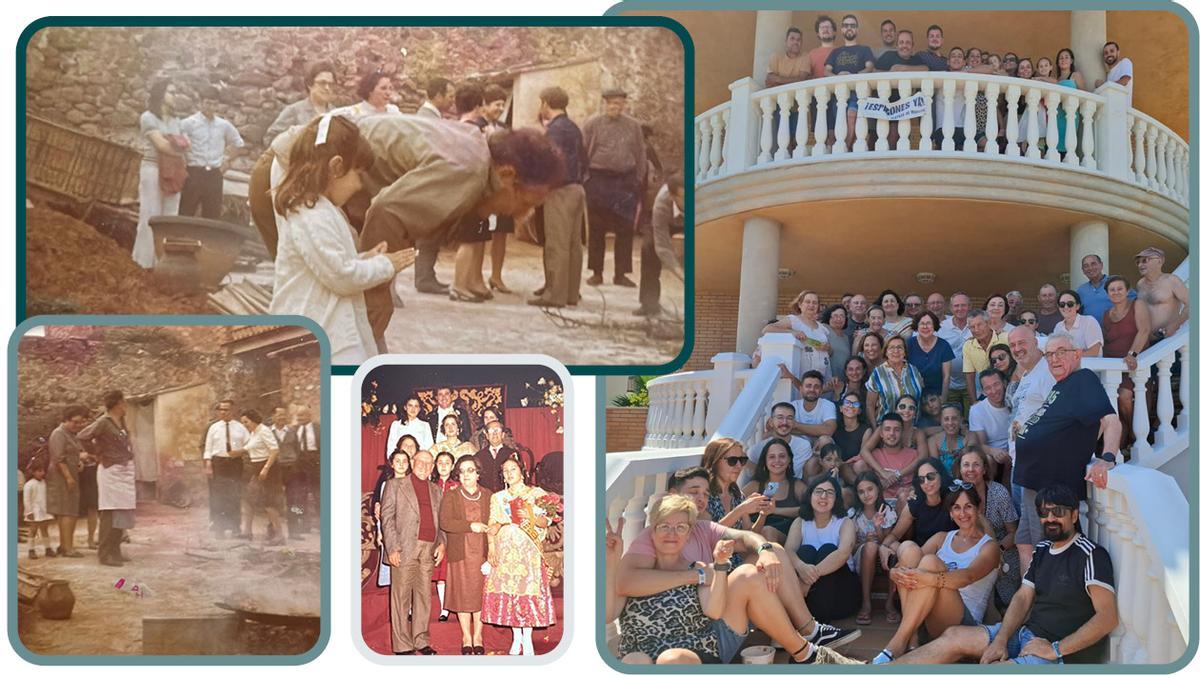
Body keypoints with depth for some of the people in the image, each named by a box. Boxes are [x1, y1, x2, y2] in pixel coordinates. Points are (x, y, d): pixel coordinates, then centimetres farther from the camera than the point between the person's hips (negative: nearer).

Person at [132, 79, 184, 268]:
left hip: (172, 172, 6)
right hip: (153, 170, -6)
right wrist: (177, 145, 4)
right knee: (151, 215, -6)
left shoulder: (175, 120, 17)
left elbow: (181, 145, 11)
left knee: (170, 216, 3)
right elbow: (161, 144, -11)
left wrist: (176, 144, -9)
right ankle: (146, 260, -2)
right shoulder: (148, 117, -3)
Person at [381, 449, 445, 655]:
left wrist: (441, 543, 3)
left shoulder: (436, 491, 18)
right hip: (404, 549, -5)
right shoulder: (395, 485, 5)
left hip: (429, 551, 5)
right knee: (401, 597, -2)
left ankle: (421, 641, 15)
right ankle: (402, 644, 2)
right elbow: (387, 517, -2)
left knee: (424, 596, 7)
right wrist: (392, 548, -11)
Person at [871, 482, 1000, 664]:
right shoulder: (942, 538, 19)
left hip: (966, 620, -5)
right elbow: (896, 569, 5)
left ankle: (898, 642, -33)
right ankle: (911, 635, -25)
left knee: (931, 561, -28)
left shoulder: (989, 546, 4)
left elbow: (967, 576, -19)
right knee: (908, 548, -15)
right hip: (925, 615, 5)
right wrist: (895, 573, -22)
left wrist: (928, 578, -38)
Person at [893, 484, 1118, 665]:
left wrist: (1055, 650, -21)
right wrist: (1000, 640, -7)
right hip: (1025, 634, 9)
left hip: (1062, 652, -9)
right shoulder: (1042, 550, 15)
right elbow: (1023, 598, 10)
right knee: (954, 636, -4)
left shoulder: (1091, 554, -12)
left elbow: (1108, 617, -20)